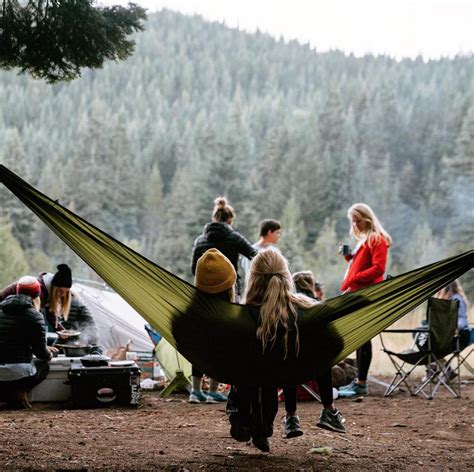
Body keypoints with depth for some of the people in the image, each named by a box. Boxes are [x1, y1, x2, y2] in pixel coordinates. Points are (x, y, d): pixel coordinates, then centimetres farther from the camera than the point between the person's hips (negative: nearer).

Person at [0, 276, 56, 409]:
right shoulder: (34, 315, -5)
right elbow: (39, 350, -4)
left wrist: (45, 350, 34)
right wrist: (49, 355, 22)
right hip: (17, 372, -5)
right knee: (43, 365, 25)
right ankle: (19, 390, -1)